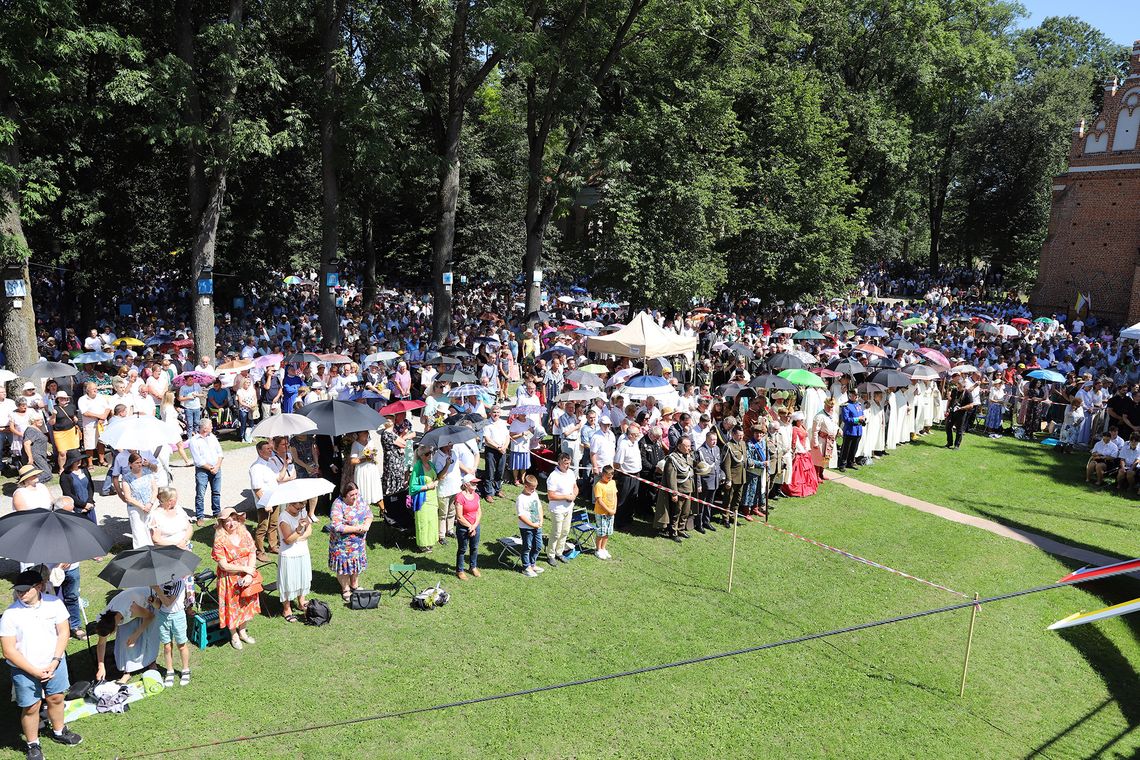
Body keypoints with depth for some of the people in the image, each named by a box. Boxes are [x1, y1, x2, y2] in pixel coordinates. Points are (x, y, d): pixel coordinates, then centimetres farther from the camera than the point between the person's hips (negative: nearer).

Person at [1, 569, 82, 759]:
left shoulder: (54, 603, -12)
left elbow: (63, 633, -5)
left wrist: (55, 662, -14)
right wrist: (35, 671, -16)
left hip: (54, 663, 2)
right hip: (25, 669, -2)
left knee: (56, 699, 19)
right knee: (31, 708, 10)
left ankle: (58, 732, 43)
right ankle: (33, 745, 32)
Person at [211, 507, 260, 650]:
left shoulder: (245, 534, -4)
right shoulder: (220, 540, -17)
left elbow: (252, 554, -5)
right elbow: (223, 565, -18)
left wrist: (249, 575, -16)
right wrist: (244, 569, -17)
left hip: (247, 579, 4)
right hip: (230, 580, -4)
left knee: (248, 605, 16)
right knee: (232, 607, 10)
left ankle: (242, 631, 39)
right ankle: (234, 635, 33)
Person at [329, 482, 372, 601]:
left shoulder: (359, 500, -4)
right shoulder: (338, 505, -23)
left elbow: (369, 513, 5)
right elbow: (337, 527, -29)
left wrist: (367, 525, -16)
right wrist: (356, 528, -25)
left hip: (359, 541, 6)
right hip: (343, 542, -6)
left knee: (357, 562, 18)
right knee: (344, 564, 6)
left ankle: (354, 585, 39)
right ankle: (345, 589, 25)